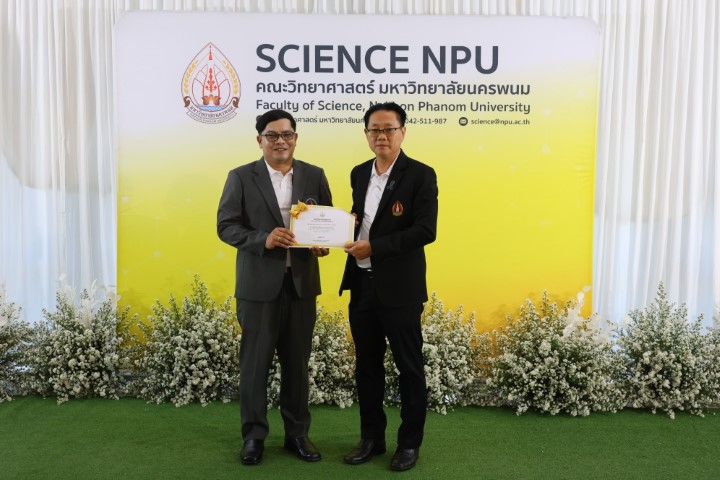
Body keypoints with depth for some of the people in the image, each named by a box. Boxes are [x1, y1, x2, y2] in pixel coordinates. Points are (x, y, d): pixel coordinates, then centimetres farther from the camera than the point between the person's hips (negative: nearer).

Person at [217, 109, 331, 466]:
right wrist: (263, 239, -19)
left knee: (297, 362, 11)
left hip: (301, 282, 2)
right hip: (259, 283, -2)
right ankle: (254, 436, 21)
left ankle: (297, 434, 25)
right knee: (255, 362, 6)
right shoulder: (241, 177, 0)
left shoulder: (314, 176, 7)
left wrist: (322, 243, -10)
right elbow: (226, 226, -4)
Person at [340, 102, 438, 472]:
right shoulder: (359, 173, 11)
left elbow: (426, 231, -16)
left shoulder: (421, 175, -9)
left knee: (409, 367, 7)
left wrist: (374, 246, -20)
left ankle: (409, 442, 23)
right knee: (366, 364, 14)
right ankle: (371, 437, 30)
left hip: (399, 286, -6)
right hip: (361, 283, 6)